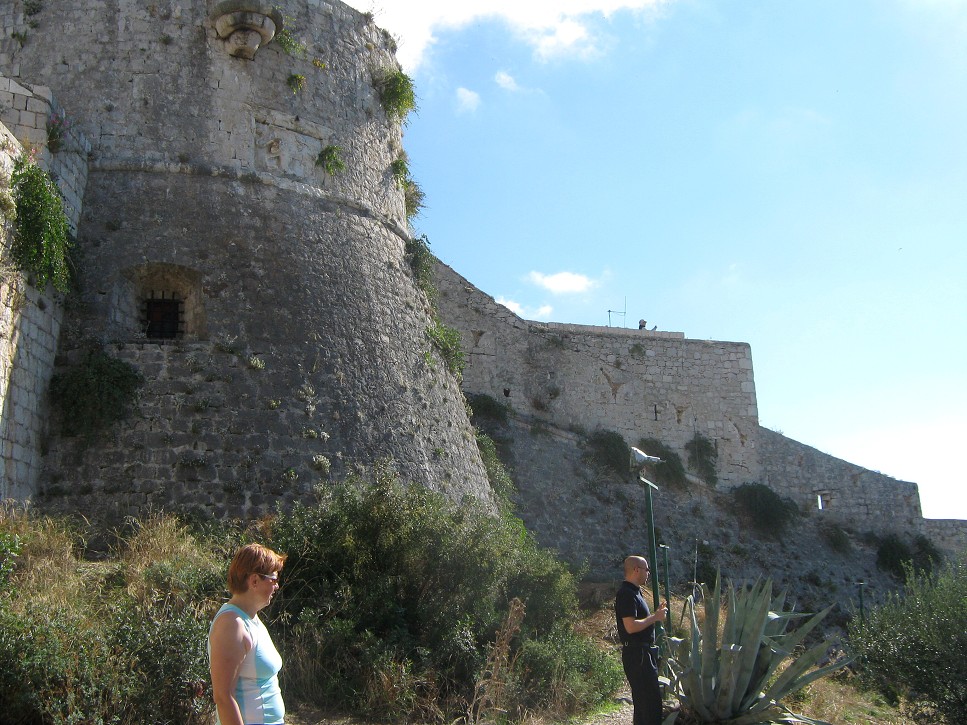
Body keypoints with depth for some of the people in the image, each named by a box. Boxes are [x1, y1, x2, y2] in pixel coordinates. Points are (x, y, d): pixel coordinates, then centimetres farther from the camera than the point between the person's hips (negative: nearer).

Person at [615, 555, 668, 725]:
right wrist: (655, 617, -16)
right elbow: (631, 626, -26)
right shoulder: (627, 594, -17)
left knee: (643, 698, 15)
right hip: (636, 653, -11)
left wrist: (657, 614, 12)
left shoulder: (634, 592, 17)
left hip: (644, 652, 11)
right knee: (651, 699, -9)